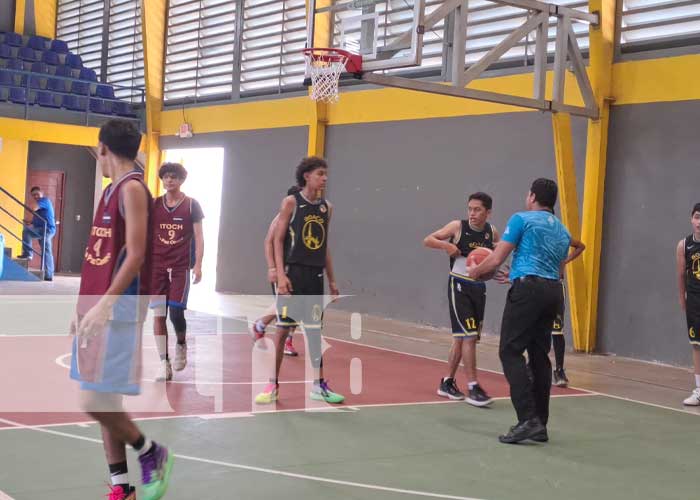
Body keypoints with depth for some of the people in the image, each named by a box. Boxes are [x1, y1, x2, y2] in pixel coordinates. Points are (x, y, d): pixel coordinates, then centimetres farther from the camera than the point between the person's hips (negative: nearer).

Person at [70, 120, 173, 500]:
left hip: (118, 312, -9)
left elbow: (135, 256, -19)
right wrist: (85, 307, 19)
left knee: (95, 401, -10)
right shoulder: (111, 190, 16)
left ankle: (151, 453, 13)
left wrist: (104, 304, -23)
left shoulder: (133, 188, -12)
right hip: (99, 309, 9)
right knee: (102, 401, 9)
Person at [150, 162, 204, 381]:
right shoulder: (154, 205, 8)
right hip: (157, 266, 3)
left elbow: (198, 237, 0)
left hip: (181, 267, -3)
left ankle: (181, 344, 23)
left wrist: (198, 265, -8)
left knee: (175, 312, -10)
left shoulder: (192, 205, 1)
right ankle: (165, 364, 5)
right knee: (159, 314, -1)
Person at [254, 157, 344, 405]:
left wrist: (332, 280, 15)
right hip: (292, 273, -5)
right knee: (283, 328, -1)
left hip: (315, 275, 5)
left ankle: (318, 385, 16)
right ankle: (273, 385, 8)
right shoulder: (291, 202, -4)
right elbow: (278, 240, -7)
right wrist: (280, 274, -16)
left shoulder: (327, 207, 11)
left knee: (314, 329, 9)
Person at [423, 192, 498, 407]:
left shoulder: (492, 232, 2)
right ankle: (473, 387, -7)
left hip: (479, 287, 5)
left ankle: (447, 382, 25)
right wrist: (446, 245, -23)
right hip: (459, 286, -5)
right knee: (468, 336, -11)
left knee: (462, 338, 12)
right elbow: (428, 240, -5)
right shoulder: (458, 227, -10)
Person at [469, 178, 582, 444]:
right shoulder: (562, 231, 21)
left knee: (510, 352, -7)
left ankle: (528, 419, -17)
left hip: (528, 289, -7)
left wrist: (476, 271, 18)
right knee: (539, 355, 10)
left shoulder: (522, 219, 1)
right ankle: (540, 425, 11)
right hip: (553, 291, 7)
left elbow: (496, 259, -2)